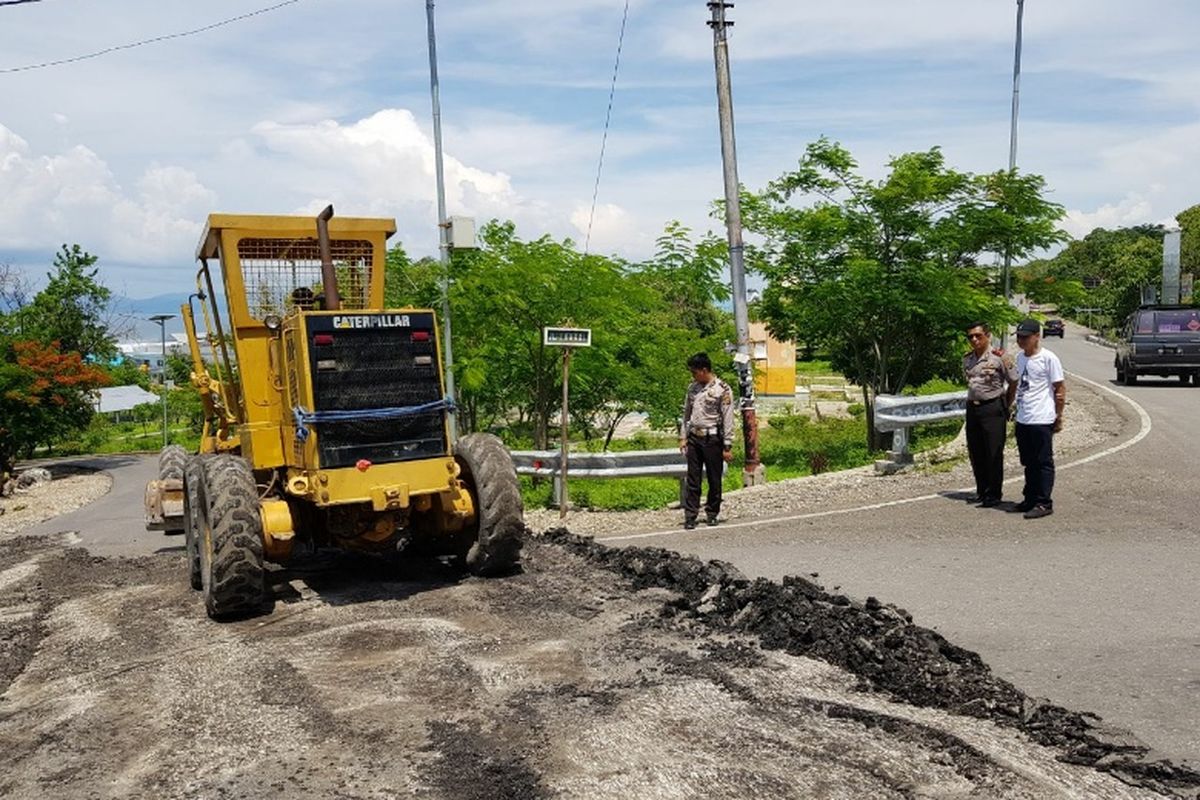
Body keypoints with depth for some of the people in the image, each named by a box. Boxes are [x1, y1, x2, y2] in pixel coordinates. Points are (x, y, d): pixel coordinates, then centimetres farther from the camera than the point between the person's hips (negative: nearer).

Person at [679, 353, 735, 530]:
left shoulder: (722, 389, -9)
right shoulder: (693, 388, 9)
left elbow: (728, 420, -10)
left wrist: (727, 446, -11)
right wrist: (683, 437, 10)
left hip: (712, 439, -5)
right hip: (694, 438, 5)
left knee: (714, 479, 5)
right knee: (692, 479, 3)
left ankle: (712, 514, 19)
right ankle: (690, 516, 5)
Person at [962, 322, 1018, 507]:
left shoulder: (999, 358, -8)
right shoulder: (967, 360, 11)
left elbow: (1014, 382, -5)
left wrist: (1005, 404, -3)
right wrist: (973, 399, 12)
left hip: (993, 408, -6)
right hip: (972, 408, 6)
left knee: (994, 453, -3)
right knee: (975, 453, 10)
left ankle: (994, 495, 5)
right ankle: (981, 491, 23)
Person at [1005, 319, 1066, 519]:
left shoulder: (1048, 358, -10)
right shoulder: (1019, 358, 12)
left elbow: (1060, 389, -8)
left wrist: (1059, 417, -7)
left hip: (1041, 420, -7)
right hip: (1022, 419, 8)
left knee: (1044, 463, 0)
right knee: (1029, 463, 15)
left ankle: (1044, 503, 5)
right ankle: (1030, 500, 24)